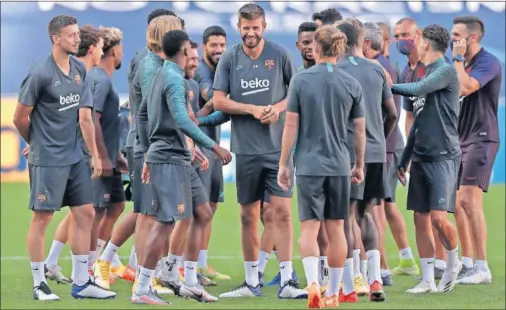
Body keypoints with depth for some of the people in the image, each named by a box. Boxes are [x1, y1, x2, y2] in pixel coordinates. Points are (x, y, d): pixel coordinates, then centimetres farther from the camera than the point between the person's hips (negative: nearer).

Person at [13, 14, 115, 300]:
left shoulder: (80, 70, 8)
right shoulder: (41, 73, -14)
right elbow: (20, 118, -7)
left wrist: (95, 154, 11)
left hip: (75, 157, 7)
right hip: (48, 160, -7)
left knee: (85, 214, 7)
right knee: (43, 217, -1)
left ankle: (82, 282, 15)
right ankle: (39, 284, 8)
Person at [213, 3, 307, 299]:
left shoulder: (279, 54, 1)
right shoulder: (230, 58, 3)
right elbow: (219, 101, 1)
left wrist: (279, 108, -10)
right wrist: (253, 109, -10)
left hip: (278, 147, -1)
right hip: (246, 149, 1)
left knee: (282, 211, -8)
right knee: (249, 216, 7)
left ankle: (287, 281, -7)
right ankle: (252, 282, 16)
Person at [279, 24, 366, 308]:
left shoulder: (300, 80, -5)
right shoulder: (352, 85, 0)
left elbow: (291, 125, -5)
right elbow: (360, 130, 4)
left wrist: (284, 163, 2)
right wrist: (360, 165, 16)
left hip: (309, 165, -2)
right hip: (339, 166, 2)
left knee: (309, 228, -1)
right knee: (336, 229, 11)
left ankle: (313, 283, -22)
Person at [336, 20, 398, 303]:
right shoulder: (377, 70, 8)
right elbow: (392, 114, 11)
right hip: (376, 151, 4)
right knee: (367, 214, 14)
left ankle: (349, 288, -2)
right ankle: (376, 280, 2)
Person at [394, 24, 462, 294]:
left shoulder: (446, 71, -6)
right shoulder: (426, 75, 19)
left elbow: (416, 90, -22)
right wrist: (404, 160, 21)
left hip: (443, 156, -8)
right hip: (421, 158, 8)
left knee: (438, 217, -15)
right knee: (421, 219, 3)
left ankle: (453, 263, 9)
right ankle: (428, 281, 5)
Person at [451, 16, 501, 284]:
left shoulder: (488, 62, -12)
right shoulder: (464, 64, 16)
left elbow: (465, 88, -27)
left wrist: (458, 58, -15)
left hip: (481, 138, -9)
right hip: (461, 140, 9)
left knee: (469, 201, -16)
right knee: (457, 202, 9)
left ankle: (482, 268, -15)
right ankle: (467, 263, 17)